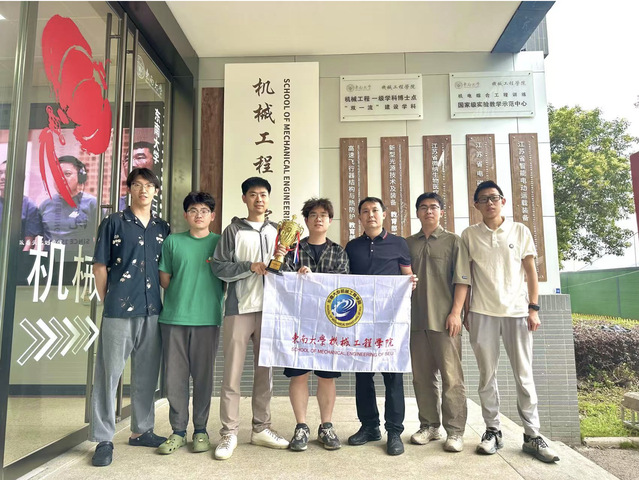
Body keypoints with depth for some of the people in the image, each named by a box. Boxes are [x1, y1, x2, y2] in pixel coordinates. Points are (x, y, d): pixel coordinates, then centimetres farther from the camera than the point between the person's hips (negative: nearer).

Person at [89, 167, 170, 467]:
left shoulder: (163, 228, 12)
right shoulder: (114, 222, 2)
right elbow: (100, 266, 2)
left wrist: (166, 303, 9)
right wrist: (107, 302, 1)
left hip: (152, 311, 4)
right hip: (119, 310, -4)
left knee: (146, 375, 12)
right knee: (109, 374, 3)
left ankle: (141, 430, 26)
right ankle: (103, 439, 14)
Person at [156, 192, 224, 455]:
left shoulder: (220, 242, 7)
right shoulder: (172, 241, 9)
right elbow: (164, 279, 10)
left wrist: (211, 298, -2)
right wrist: (181, 296, 3)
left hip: (207, 318, -1)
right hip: (174, 317, 1)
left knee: (203, 375, 5)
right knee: (174, 375, 5)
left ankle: (200, 430, 19)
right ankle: (178, 431, 19)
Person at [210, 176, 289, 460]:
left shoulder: (277, 231, 15)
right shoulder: (233, 230, 5)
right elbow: (218, 267, -3)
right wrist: (250, 267, -12)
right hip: (239, 309, -3)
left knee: (265, 371, 9)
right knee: (233, 372, -2)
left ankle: (261, 429, 21)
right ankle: (229, 432, 9)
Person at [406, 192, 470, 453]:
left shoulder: (453, 241, 5)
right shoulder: (408, 243, 15)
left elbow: (461, 280, -2)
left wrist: (456, 313, -11)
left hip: (444, 320, -3)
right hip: (416, 320, 4)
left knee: (451, 376, -2)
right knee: (422, 376, 9)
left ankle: (455, 431, 8)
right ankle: (429, 426, 21)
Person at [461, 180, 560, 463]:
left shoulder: (520, 231, 6)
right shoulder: (469, 235, 5)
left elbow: (530, 271, 6)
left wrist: (533, 308, -1)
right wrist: (466, 311, 3)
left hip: (517, 311, 0)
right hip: (482, 313, 0)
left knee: (524, 375, 4)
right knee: (487, 375, 6)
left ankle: (532, 436, 14)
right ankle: (492, 431, 17)